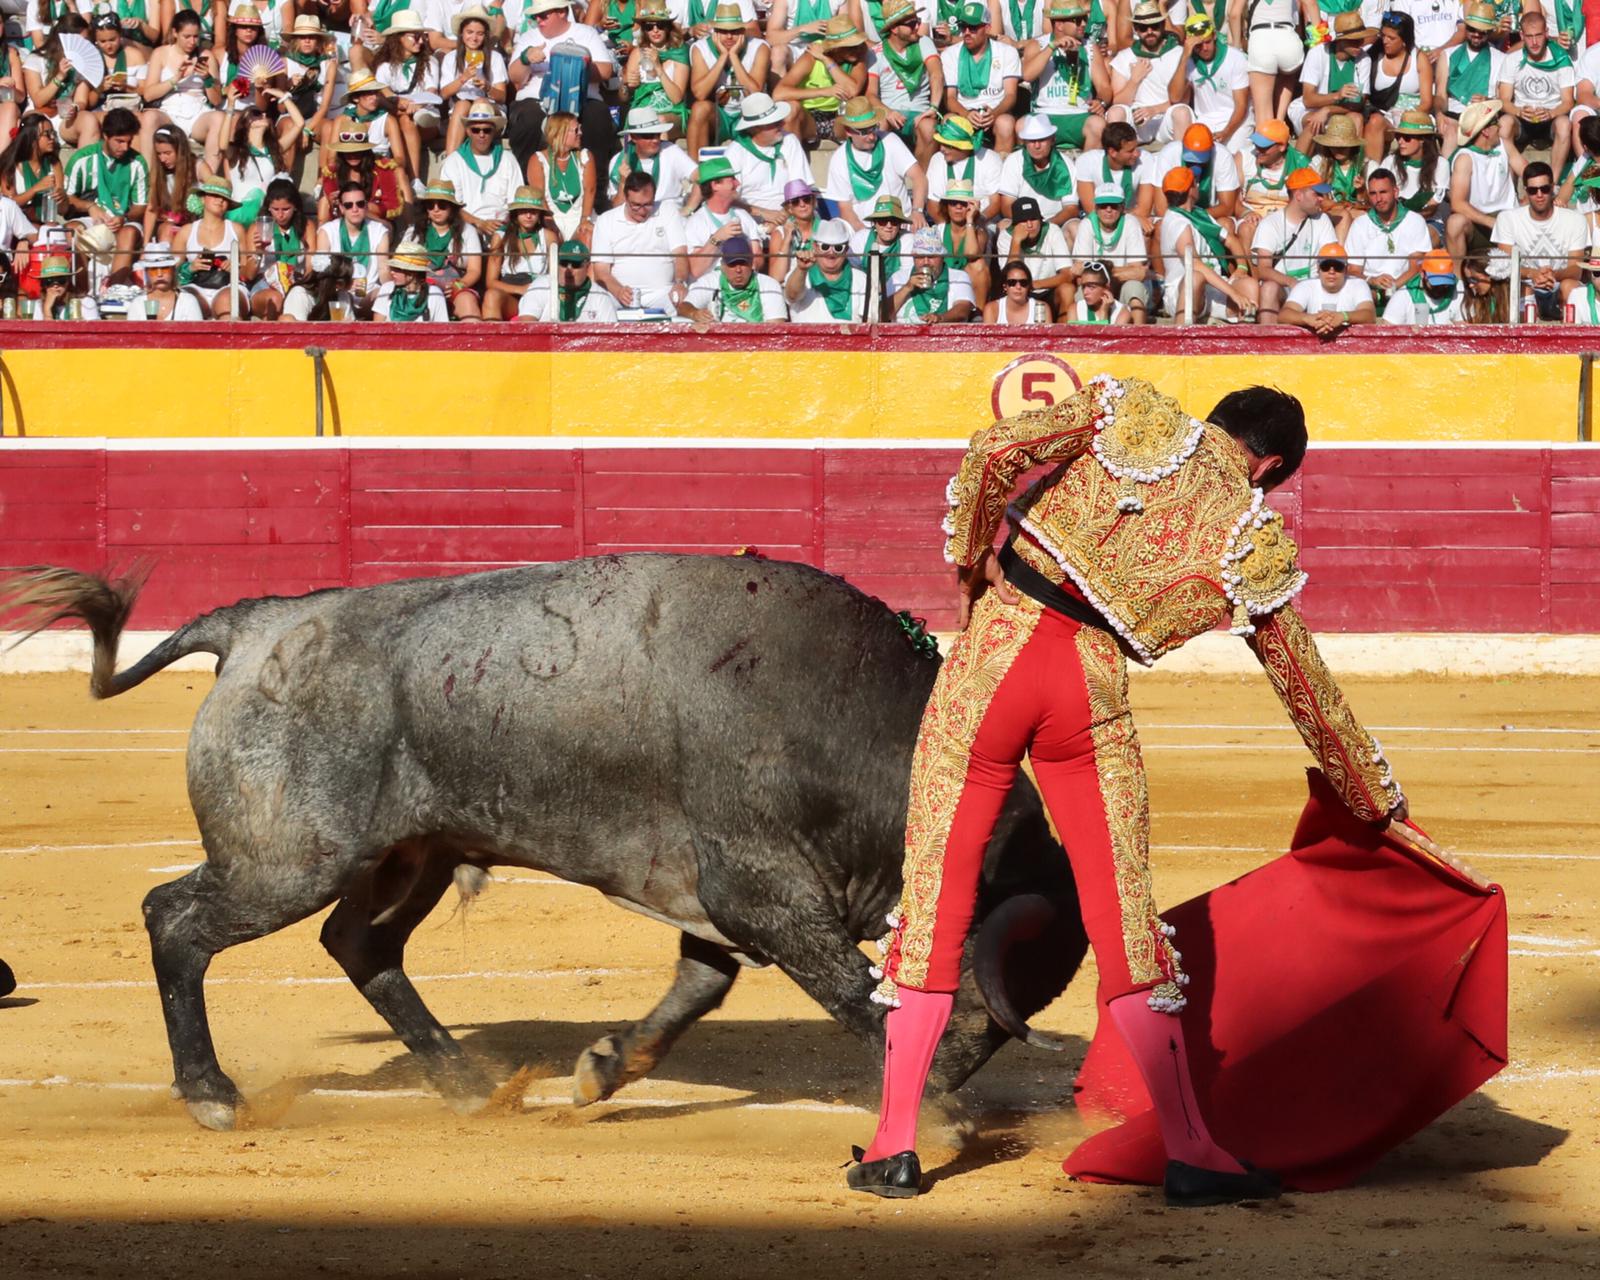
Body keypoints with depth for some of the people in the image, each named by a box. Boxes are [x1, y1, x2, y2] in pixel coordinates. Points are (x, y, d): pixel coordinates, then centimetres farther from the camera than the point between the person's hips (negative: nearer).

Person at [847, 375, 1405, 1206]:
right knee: (1124, 917, 7)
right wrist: (1378, 802, 30)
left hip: (996, 644, 1)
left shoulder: (1130, 413, 9)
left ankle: (895, 1145, 9)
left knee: (935, 896, 8)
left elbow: (994, 450, -3)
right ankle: (1190, 1153, 6)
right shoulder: (1255, 548, 10)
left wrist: (969, 562, 12)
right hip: (1093, 692, 0)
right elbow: (1308, 689, 18)